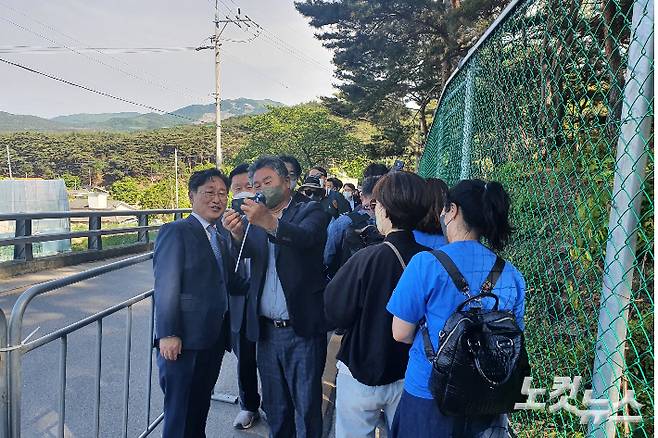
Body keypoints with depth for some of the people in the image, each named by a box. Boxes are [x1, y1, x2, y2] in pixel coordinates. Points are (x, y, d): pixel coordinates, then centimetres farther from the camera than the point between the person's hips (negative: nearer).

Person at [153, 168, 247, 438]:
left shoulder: (221, 237, 13)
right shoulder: (176, 232, -11)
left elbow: (227, 283, 11)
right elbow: (165, 287, -16)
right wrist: (168, 334, -20)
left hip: (214, 340, 7)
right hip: (184, 340, -7)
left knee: (200, 407, 21)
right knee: (180, 410, 6)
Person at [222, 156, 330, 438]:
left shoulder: (310, 212, -3)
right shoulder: (254, 217, 10)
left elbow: (305, 237, -25)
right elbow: (248, 251, -10)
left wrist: (269, 222, -43)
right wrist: (238, 234, -32)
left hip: (302, 330, -4)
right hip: (266, 330, 5)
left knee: (307, 409, 6)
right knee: (275, 409, 19)